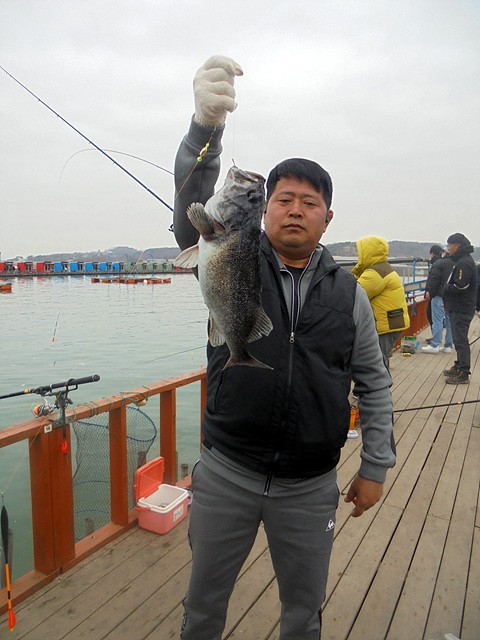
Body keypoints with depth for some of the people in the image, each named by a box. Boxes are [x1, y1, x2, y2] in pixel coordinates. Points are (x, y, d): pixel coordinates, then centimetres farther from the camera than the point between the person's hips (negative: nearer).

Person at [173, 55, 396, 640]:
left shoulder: (348, 293, 0)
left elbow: (374, 381, 6)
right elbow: (193, 207, -24)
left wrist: (375, 466, 4)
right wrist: (206, 125, -40)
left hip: (311, 486, 1)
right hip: (226, 474, 0)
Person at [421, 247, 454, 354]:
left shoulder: (438, 264, -14)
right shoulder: (454, 263, 12)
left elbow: (433, 280, -17)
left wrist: (429, 291, -7)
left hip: (439, 296, -8)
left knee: (437, 320, -5)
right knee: (449, 321, 10)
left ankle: (434, 345, -4)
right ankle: (448, 345, 15)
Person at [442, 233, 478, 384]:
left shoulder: (464, 263, -18)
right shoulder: (464, 260, 15)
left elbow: (460, 287, -26)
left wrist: (445, 289, -10)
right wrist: (447, 290, 4)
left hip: (461, 309, -10)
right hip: (459, 307, 10)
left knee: (460, 340, -6)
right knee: (459, 339, 17)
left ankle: (463, 373, 0)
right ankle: (459, 367, 29)